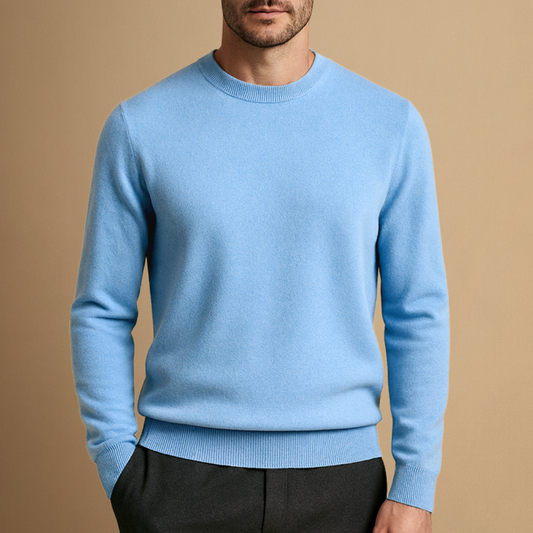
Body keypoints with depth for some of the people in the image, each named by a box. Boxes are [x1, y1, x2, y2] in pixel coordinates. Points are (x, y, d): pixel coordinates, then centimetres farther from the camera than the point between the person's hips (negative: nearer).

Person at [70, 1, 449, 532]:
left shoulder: (393, 125, -1)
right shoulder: (138, 127, -3)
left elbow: (418, 314, 1)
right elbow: (102, 312, 1)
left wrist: (415, 488, -2)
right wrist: (121, 475, -4)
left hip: (339, 476, 1)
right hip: (184, 478, -1)